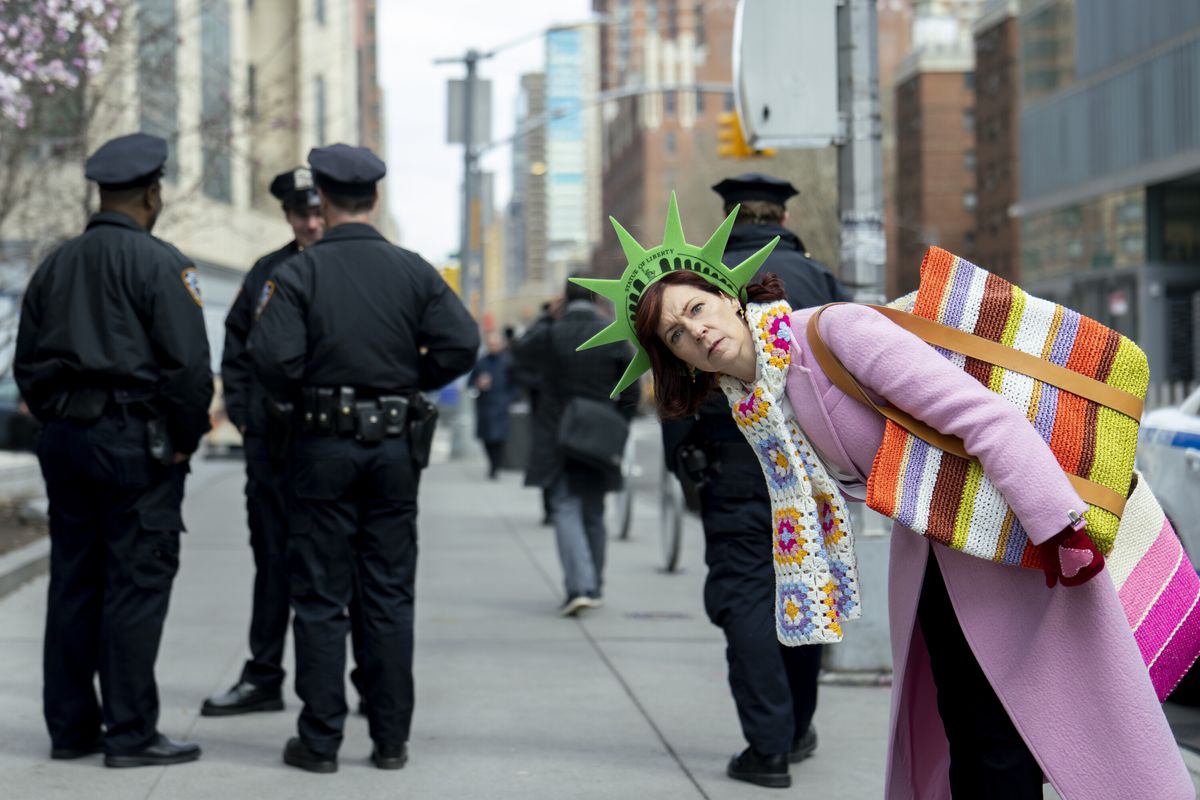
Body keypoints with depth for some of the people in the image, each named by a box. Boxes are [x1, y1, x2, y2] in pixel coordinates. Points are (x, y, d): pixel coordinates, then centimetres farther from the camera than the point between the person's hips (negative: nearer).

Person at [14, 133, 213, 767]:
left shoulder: (54, 266, 12)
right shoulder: (158, 263, -9)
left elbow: (27, 365, 14)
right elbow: (189, 364, -14)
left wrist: (58, 421, 17)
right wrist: (185, 440, -2)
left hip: (65, 439, 7)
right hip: (136, 442, -7)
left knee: (74, 584, 11)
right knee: (137, 584, -3)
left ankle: (70, 726, 16)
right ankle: (131, 733, -1)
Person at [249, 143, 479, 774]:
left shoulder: (300, 272, -7)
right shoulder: (413, 271, 1)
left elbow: (273, 355, -18)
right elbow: (462, 344, -7)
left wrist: (286, 399, 3)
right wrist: (412, 383, 9)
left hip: (323, 445, -2)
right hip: (395, 446, 2)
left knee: (320, 598, 4)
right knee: (390, 596, 8)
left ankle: (320, 740, 6)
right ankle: (391, 739, 10)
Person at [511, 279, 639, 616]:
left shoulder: (549, 335, -9)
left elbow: (520, 354, 13)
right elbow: (630, 394, -1)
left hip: (557, 442, -2)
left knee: (565, 511, -3)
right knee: (593, 514, 15)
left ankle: (579, 586, -19)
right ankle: (594, 586, 23)